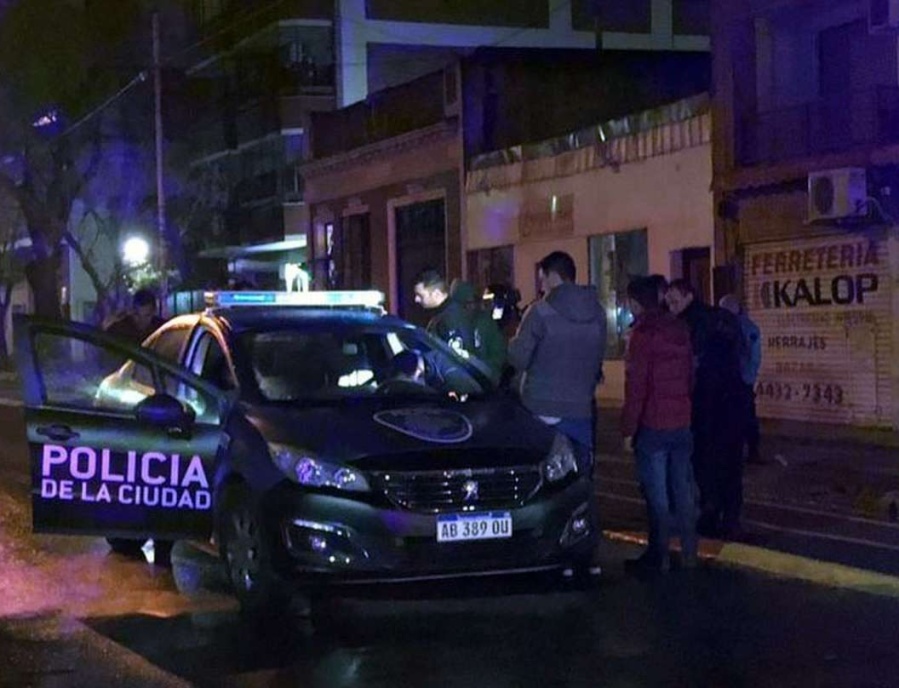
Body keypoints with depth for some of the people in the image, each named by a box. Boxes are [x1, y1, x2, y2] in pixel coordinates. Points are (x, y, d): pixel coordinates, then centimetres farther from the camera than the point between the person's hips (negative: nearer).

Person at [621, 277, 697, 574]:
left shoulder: (643, 333, -13)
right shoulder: (680, 329, 9)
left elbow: (636, 385, -16)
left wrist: (628, 427, -11)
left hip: (653, 426, -7)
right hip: (682, 423, 7)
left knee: (656, 493, -1)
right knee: (683, 490, 12)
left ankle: (659, 556, 3)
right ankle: (688, 552, 17)